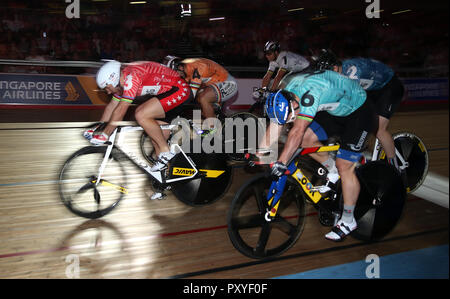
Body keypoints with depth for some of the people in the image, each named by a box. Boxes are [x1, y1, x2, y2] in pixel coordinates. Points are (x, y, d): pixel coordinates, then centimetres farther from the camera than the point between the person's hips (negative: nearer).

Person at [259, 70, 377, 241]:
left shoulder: (310, 93, -38)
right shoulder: (283, 95, -13)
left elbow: (297, 131, -43)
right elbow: (274, 127, -7)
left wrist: (281, 162, -44)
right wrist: (257, 155, -8)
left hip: (358, 112, -8)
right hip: (335, 111, 8)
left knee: (345, 167, -9)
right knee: (306, 139, -7)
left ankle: (348, 221, 4)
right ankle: (333, 171, 17)